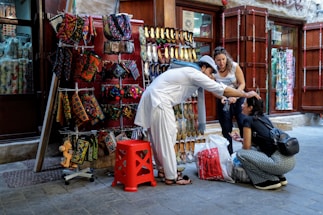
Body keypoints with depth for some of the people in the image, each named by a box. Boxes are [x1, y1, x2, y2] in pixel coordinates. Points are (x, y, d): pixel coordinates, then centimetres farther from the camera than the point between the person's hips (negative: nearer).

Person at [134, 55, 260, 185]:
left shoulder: (190, 74, 20)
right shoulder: (195, 74, -10)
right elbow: (222, 89, -9)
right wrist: (246, 94, 0)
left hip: (154, 98, 11)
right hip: (158, 100, -10)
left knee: (159, 138, 16)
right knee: (166, 138, -5)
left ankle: (162, 169, 28)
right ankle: (171, 177, 3)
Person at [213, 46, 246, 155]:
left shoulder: (234, 66, -14)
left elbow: (242, 84, -10)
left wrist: (235, 96, -25)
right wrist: (221, 97, -25)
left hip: (238, 98, -1)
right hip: (222, 100, 1)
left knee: (243, 124, -7)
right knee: (226, 129, 7)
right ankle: (229, 153, 20)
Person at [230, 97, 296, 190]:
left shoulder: (248, 119, -4)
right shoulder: (264, 118, 18)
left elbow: (246, 146, -3)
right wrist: (240, 139, 25)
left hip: (280, 163, -9)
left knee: (240, 153, -4)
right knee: (254, 149, 25)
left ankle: (271, 180, 0)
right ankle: (280, 177, 19)